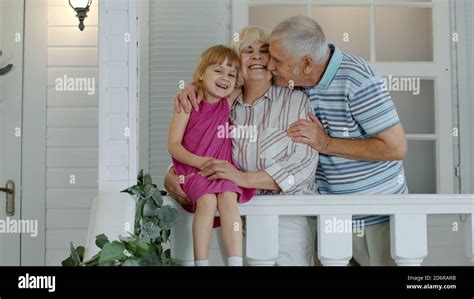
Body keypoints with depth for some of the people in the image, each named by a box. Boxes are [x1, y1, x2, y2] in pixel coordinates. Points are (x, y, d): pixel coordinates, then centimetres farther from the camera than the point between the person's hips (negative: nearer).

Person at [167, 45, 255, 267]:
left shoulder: (228, 104, 8)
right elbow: (173, 145, -6)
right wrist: (199, 161, -18)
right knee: (207, 200, -30)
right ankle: (201, 262, -24)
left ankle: (236, 262, -31)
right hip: (192, 169, -3)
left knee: (228, 198, -27)